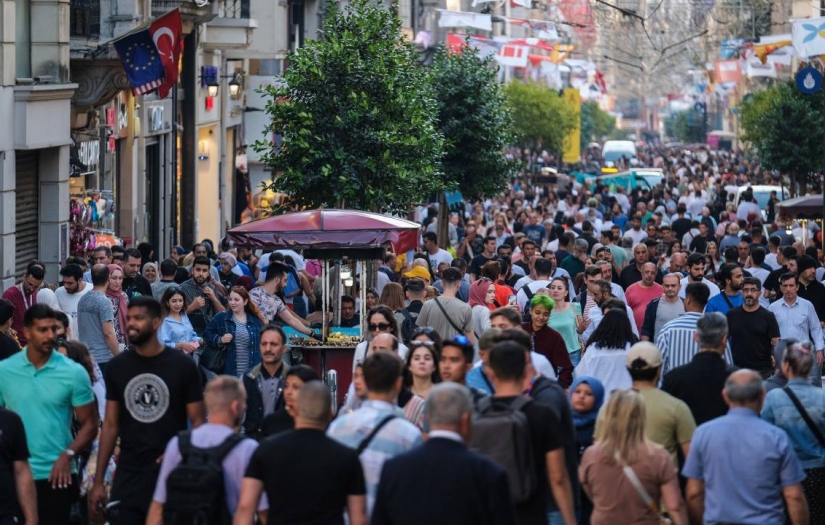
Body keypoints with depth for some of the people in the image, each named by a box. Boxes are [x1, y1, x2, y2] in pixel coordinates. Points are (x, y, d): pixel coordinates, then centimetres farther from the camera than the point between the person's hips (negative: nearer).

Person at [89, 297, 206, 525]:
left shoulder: (182, 366, -4)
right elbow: (110, 426, 8)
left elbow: (197, 422, -2)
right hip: (128, 474, 2)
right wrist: (98, 481, 2)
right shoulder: (117, 367, 6)